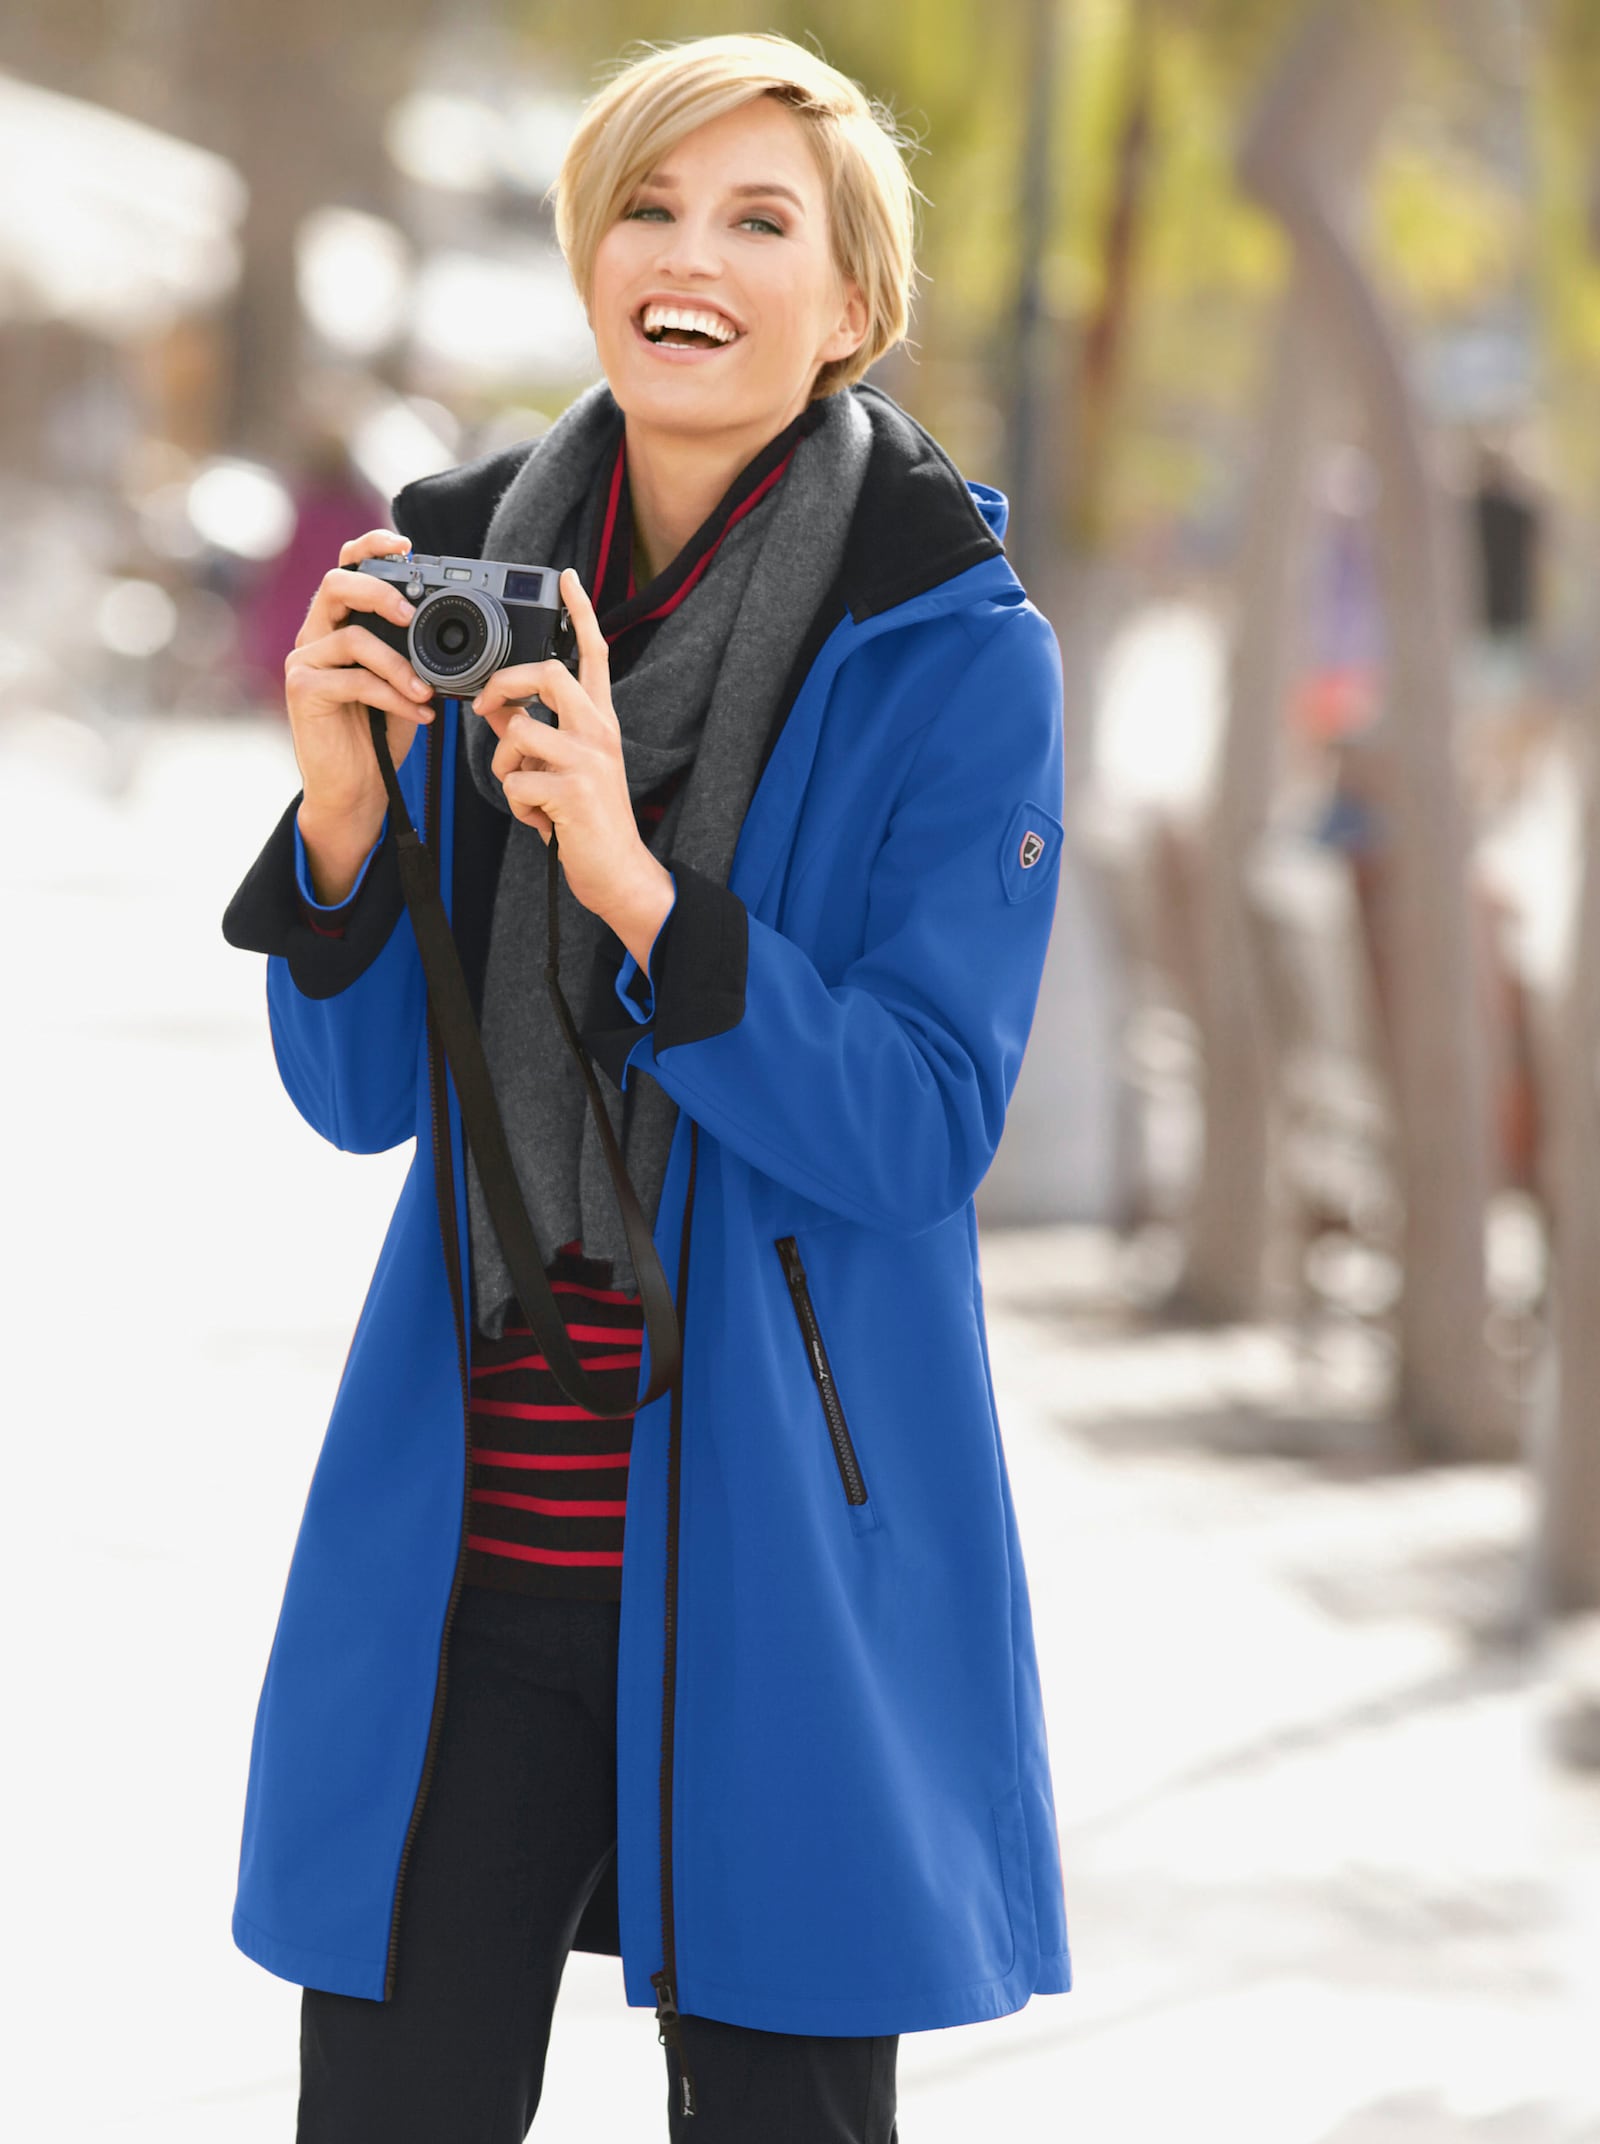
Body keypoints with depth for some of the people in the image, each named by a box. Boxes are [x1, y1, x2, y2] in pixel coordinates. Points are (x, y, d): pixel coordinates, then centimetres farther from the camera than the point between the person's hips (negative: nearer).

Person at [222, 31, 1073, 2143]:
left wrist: (638, 883, -25)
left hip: (783, 1543, -3)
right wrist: (342, 807, -12)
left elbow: (920, 1131, -14)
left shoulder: (954, 645, -7)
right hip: (469, 1528, 3)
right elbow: (361, 1094, 6)